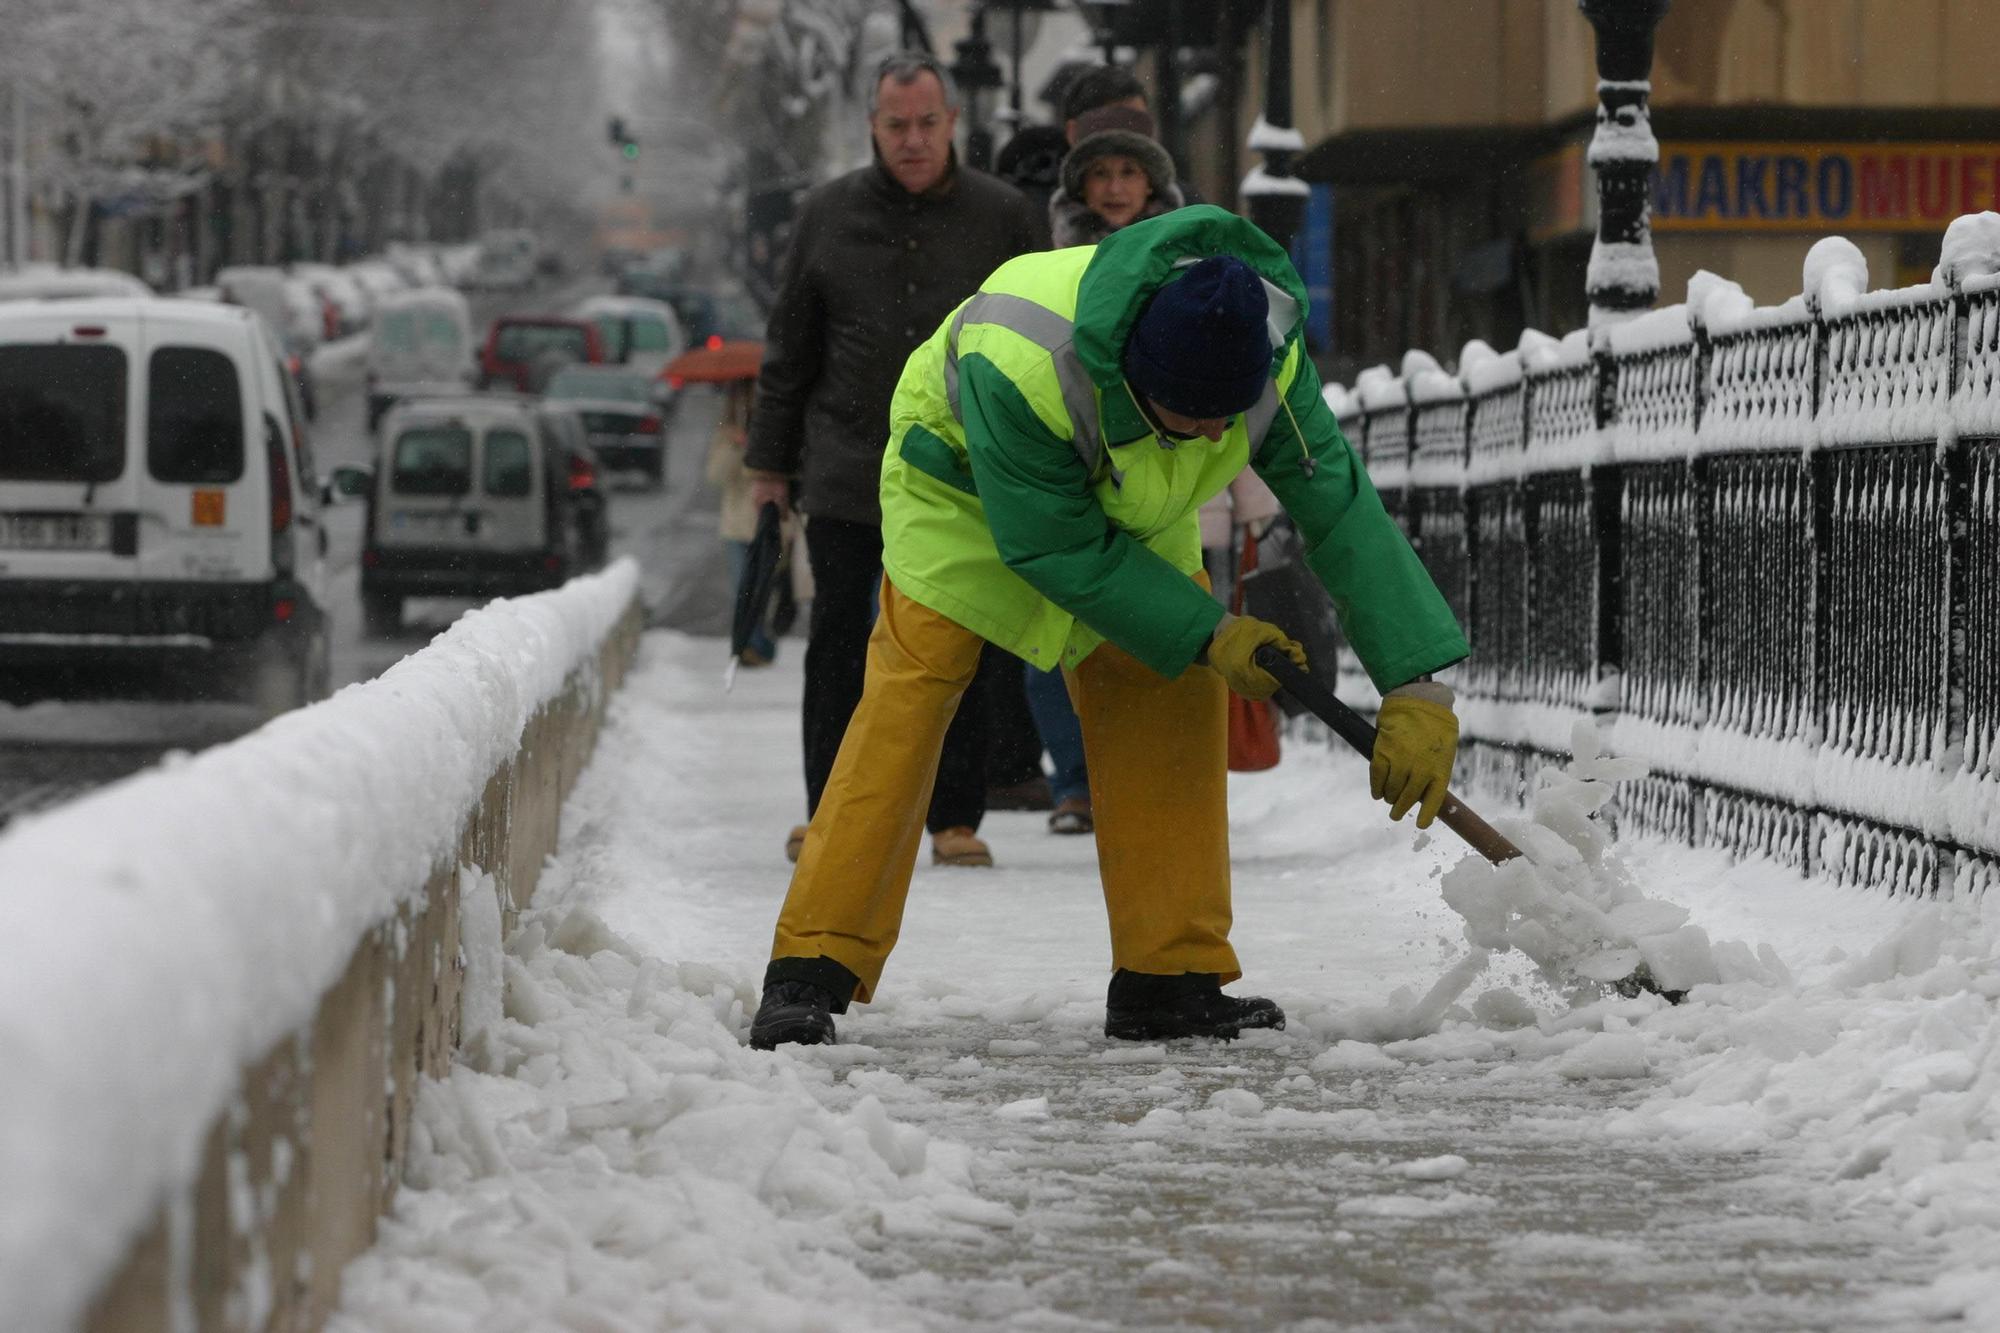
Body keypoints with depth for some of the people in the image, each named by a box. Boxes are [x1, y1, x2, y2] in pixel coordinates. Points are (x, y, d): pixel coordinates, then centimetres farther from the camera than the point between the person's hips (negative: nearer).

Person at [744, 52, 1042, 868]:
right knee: (837, 650, 2)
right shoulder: (828, 216, 6)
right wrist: (770, 464, 9)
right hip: (845, 478, 1)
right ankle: (830, 816, 9)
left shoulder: (1001, 217, 4)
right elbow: (788, 350, 11)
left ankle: (956, 819, 9)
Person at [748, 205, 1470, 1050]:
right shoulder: (1018, 363, -45)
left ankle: (1170, 980, 0)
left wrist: (1414, 689, -28)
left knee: (1174, 691, -6)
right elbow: (1055, 546, -33)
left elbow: (1344, 514, -24)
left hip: (1128, 505, 5)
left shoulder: (1267, 360, -31)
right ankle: (811, 972, -17)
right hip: (969, 488, -5)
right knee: (909, 694, -17)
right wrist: (1207, 634, -31)